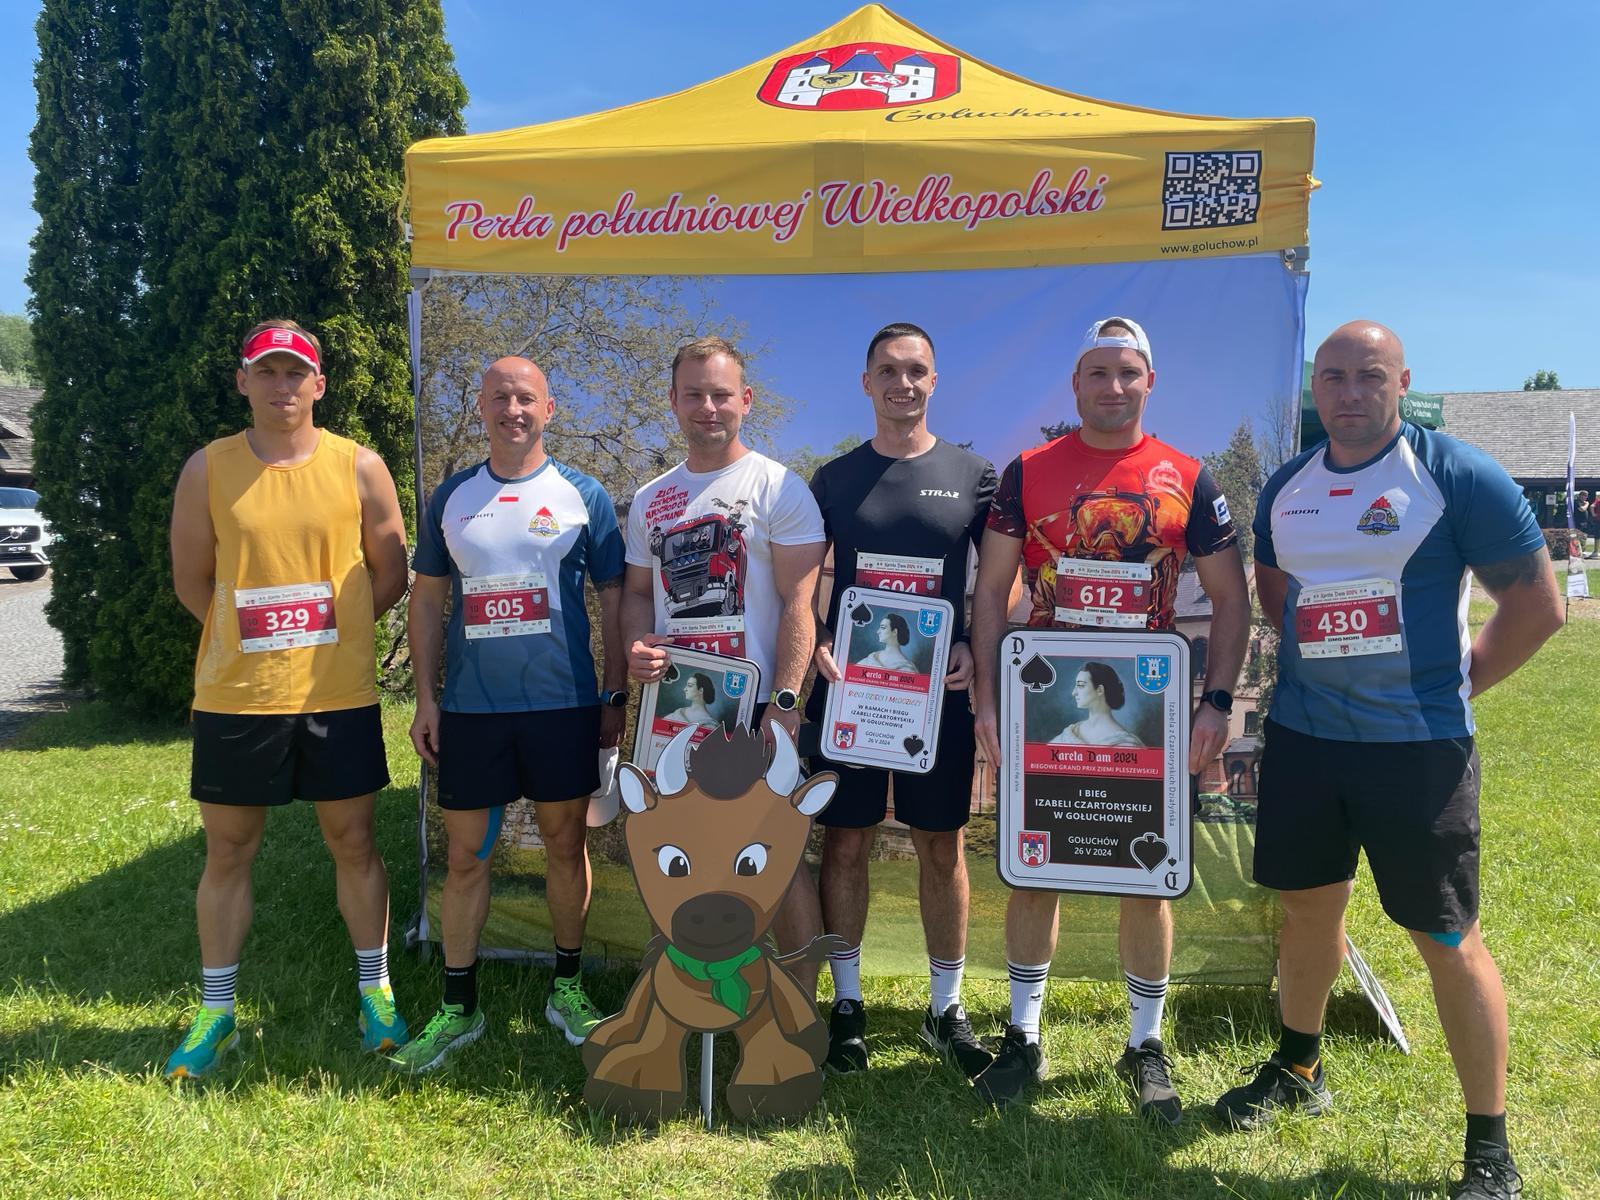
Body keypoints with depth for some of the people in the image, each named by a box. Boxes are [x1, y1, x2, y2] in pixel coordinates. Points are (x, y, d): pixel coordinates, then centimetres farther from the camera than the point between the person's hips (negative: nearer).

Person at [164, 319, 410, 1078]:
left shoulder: (359, 467, 0)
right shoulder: (207, 469, 1)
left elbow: (390, 574, 4)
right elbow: (192, 581, 6)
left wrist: (326, 637, 4)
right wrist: (257, 638, 6)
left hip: (339, 695, 0)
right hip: (236, 696, 1)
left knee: (353, 843, 9)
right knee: (227, 852, 11)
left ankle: (375, 991, 26)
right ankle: (216, 1010, 27)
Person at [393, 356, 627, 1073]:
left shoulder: (582, 496, 1)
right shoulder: (451, 498, 7)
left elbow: (614, 600, 4)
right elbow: (427, 600, 10)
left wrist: (616, 696, 0)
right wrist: (426, 696, 3)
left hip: (563, 704, -1)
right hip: (471, 708, 2)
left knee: (565, 844, 10)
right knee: (465, 855, 7)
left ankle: (567, 988, 27)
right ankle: (457, 1007, 21)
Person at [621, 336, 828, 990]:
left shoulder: (778, 487, -5)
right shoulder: (650, 500, 12)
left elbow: (798, 603, -10)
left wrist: (783, 704, -18)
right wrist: (636, 647, -3)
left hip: (756, 707, -5)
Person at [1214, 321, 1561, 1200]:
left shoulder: (1458, 475, -9)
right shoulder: (1286, 488, 7)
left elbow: (1537, 604, -7)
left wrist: (1454, 684, -4)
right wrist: (1318, 663, 11)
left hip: (1418, 743, -5)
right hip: (1301, 733, 5)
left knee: (1446, 939, 2)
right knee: (1307, 905, 18)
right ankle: (1299, 1069, 40)